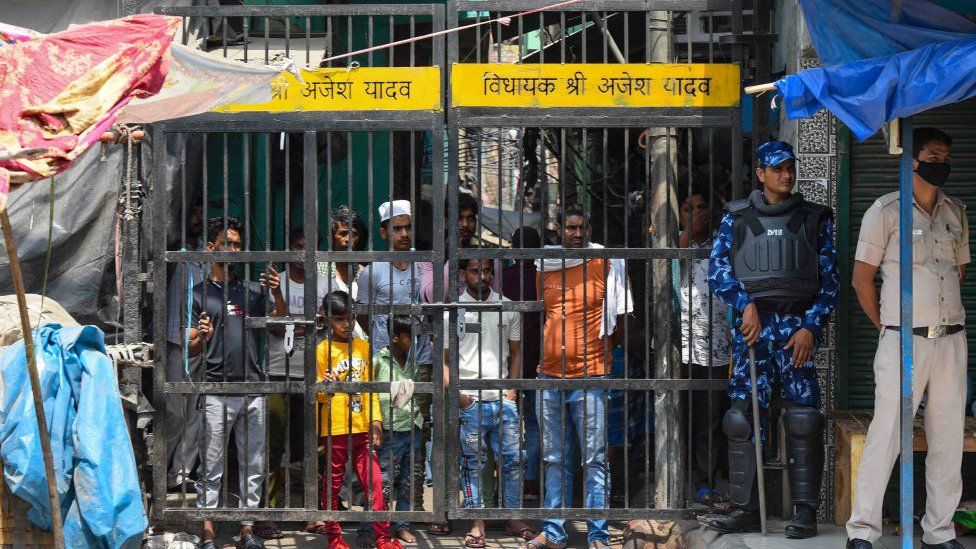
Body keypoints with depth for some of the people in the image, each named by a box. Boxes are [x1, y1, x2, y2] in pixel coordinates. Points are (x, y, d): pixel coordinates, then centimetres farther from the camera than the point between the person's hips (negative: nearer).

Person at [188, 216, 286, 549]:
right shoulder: (199, 294, 5)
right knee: (211, 466, -2)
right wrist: (201, 338, -20)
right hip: (217, 391, -4)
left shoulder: (251, 291, 15)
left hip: (254, 389, 4)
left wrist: (277, 294, -4)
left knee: (253, 465, 6)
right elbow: (190, 350, 2)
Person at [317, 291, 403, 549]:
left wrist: (376, 420, 8)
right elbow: (318, 392, -4)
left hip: (362, 427, 4)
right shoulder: (323, 349, -3)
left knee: (374, 481, 1)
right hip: (335, 428, -4)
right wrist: (325, 385, -26)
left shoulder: (363, 347, 11)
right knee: (333, 483, 5)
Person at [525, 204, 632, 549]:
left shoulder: (607, 263, -1)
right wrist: (546, 351, 12)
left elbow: (622, 317, 3)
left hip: (590, 377, -4)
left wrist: (603, 349, 0)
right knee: (554, 460, 11)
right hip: (550, 375, 4)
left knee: (594, 460, -1)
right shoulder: (544, 265, 10)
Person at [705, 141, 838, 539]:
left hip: (798, 325, -1)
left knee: (802, 419, -5)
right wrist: (746, 305, -9)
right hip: (751, 325, 1)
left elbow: (829, 279, 8)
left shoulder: (815, 219, 11)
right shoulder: (737, 218, 12)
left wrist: (812, 326, -4)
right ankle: (744, 510, 7)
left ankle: (805, 511, 1)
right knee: (743, 416, -1)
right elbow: (717, 270, 5)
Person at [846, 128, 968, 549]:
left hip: (952, 339, 5)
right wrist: (886, 327, 4)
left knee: (949, 437, 7)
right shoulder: (886, 211, -3)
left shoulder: (956, 213, 13)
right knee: (886, 434, -7)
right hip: (904, 341, -5)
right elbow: (862, 278, 0)